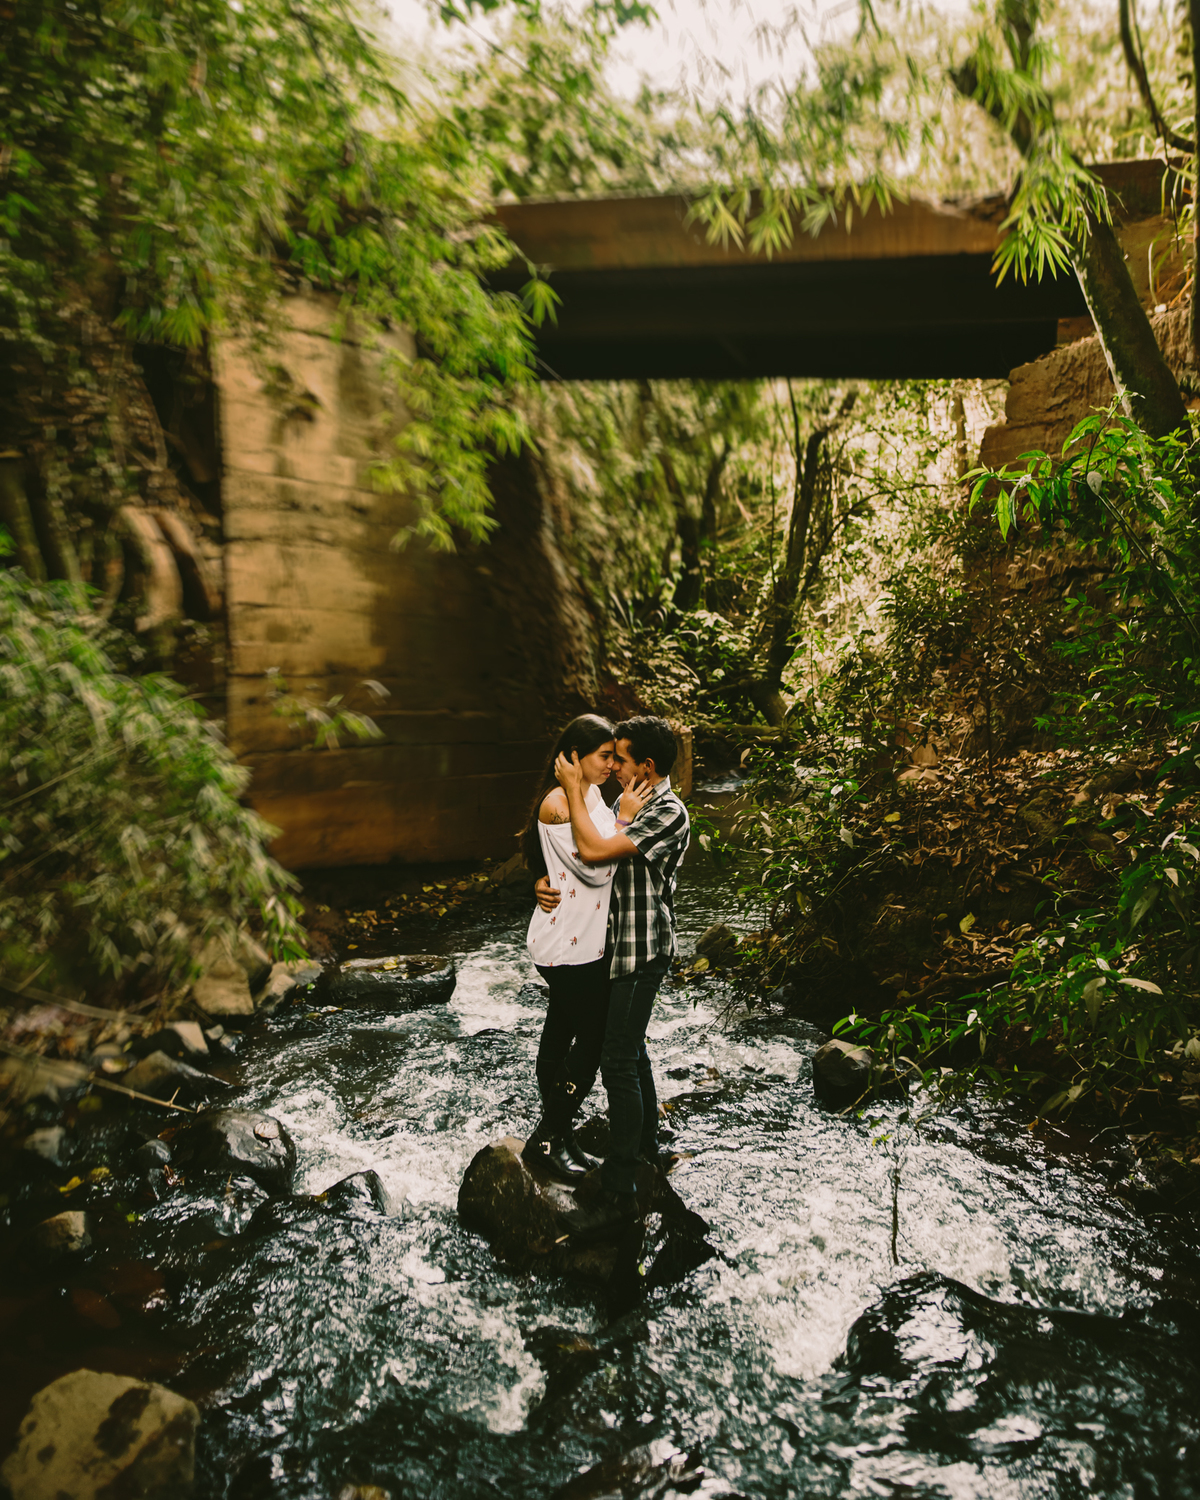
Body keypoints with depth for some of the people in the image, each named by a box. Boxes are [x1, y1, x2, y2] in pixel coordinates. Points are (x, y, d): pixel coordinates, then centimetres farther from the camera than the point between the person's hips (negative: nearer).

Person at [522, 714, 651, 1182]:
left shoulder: (593, 795, 9)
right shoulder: (555, 803, -19)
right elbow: (594, 867, -21)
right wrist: (623, 819, -18)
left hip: (587, 938, 9)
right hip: (567, 944, -9)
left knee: (560, 1035, 16)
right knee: (593, 1038, -2)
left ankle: (557, 1135, 28)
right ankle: (546, 1139, 11)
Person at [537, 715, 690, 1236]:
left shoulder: (669, 814, -20)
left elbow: (595, 850, -30)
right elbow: (578, 853, 13)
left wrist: (574, 787, -19)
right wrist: (546, 882, -8)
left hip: (642, 952, -9)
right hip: (621, 945, 9)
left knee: (619, 1064, -7)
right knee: (630, 1049, 20)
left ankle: (618, 1191, 0)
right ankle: (645, 1140, 38)